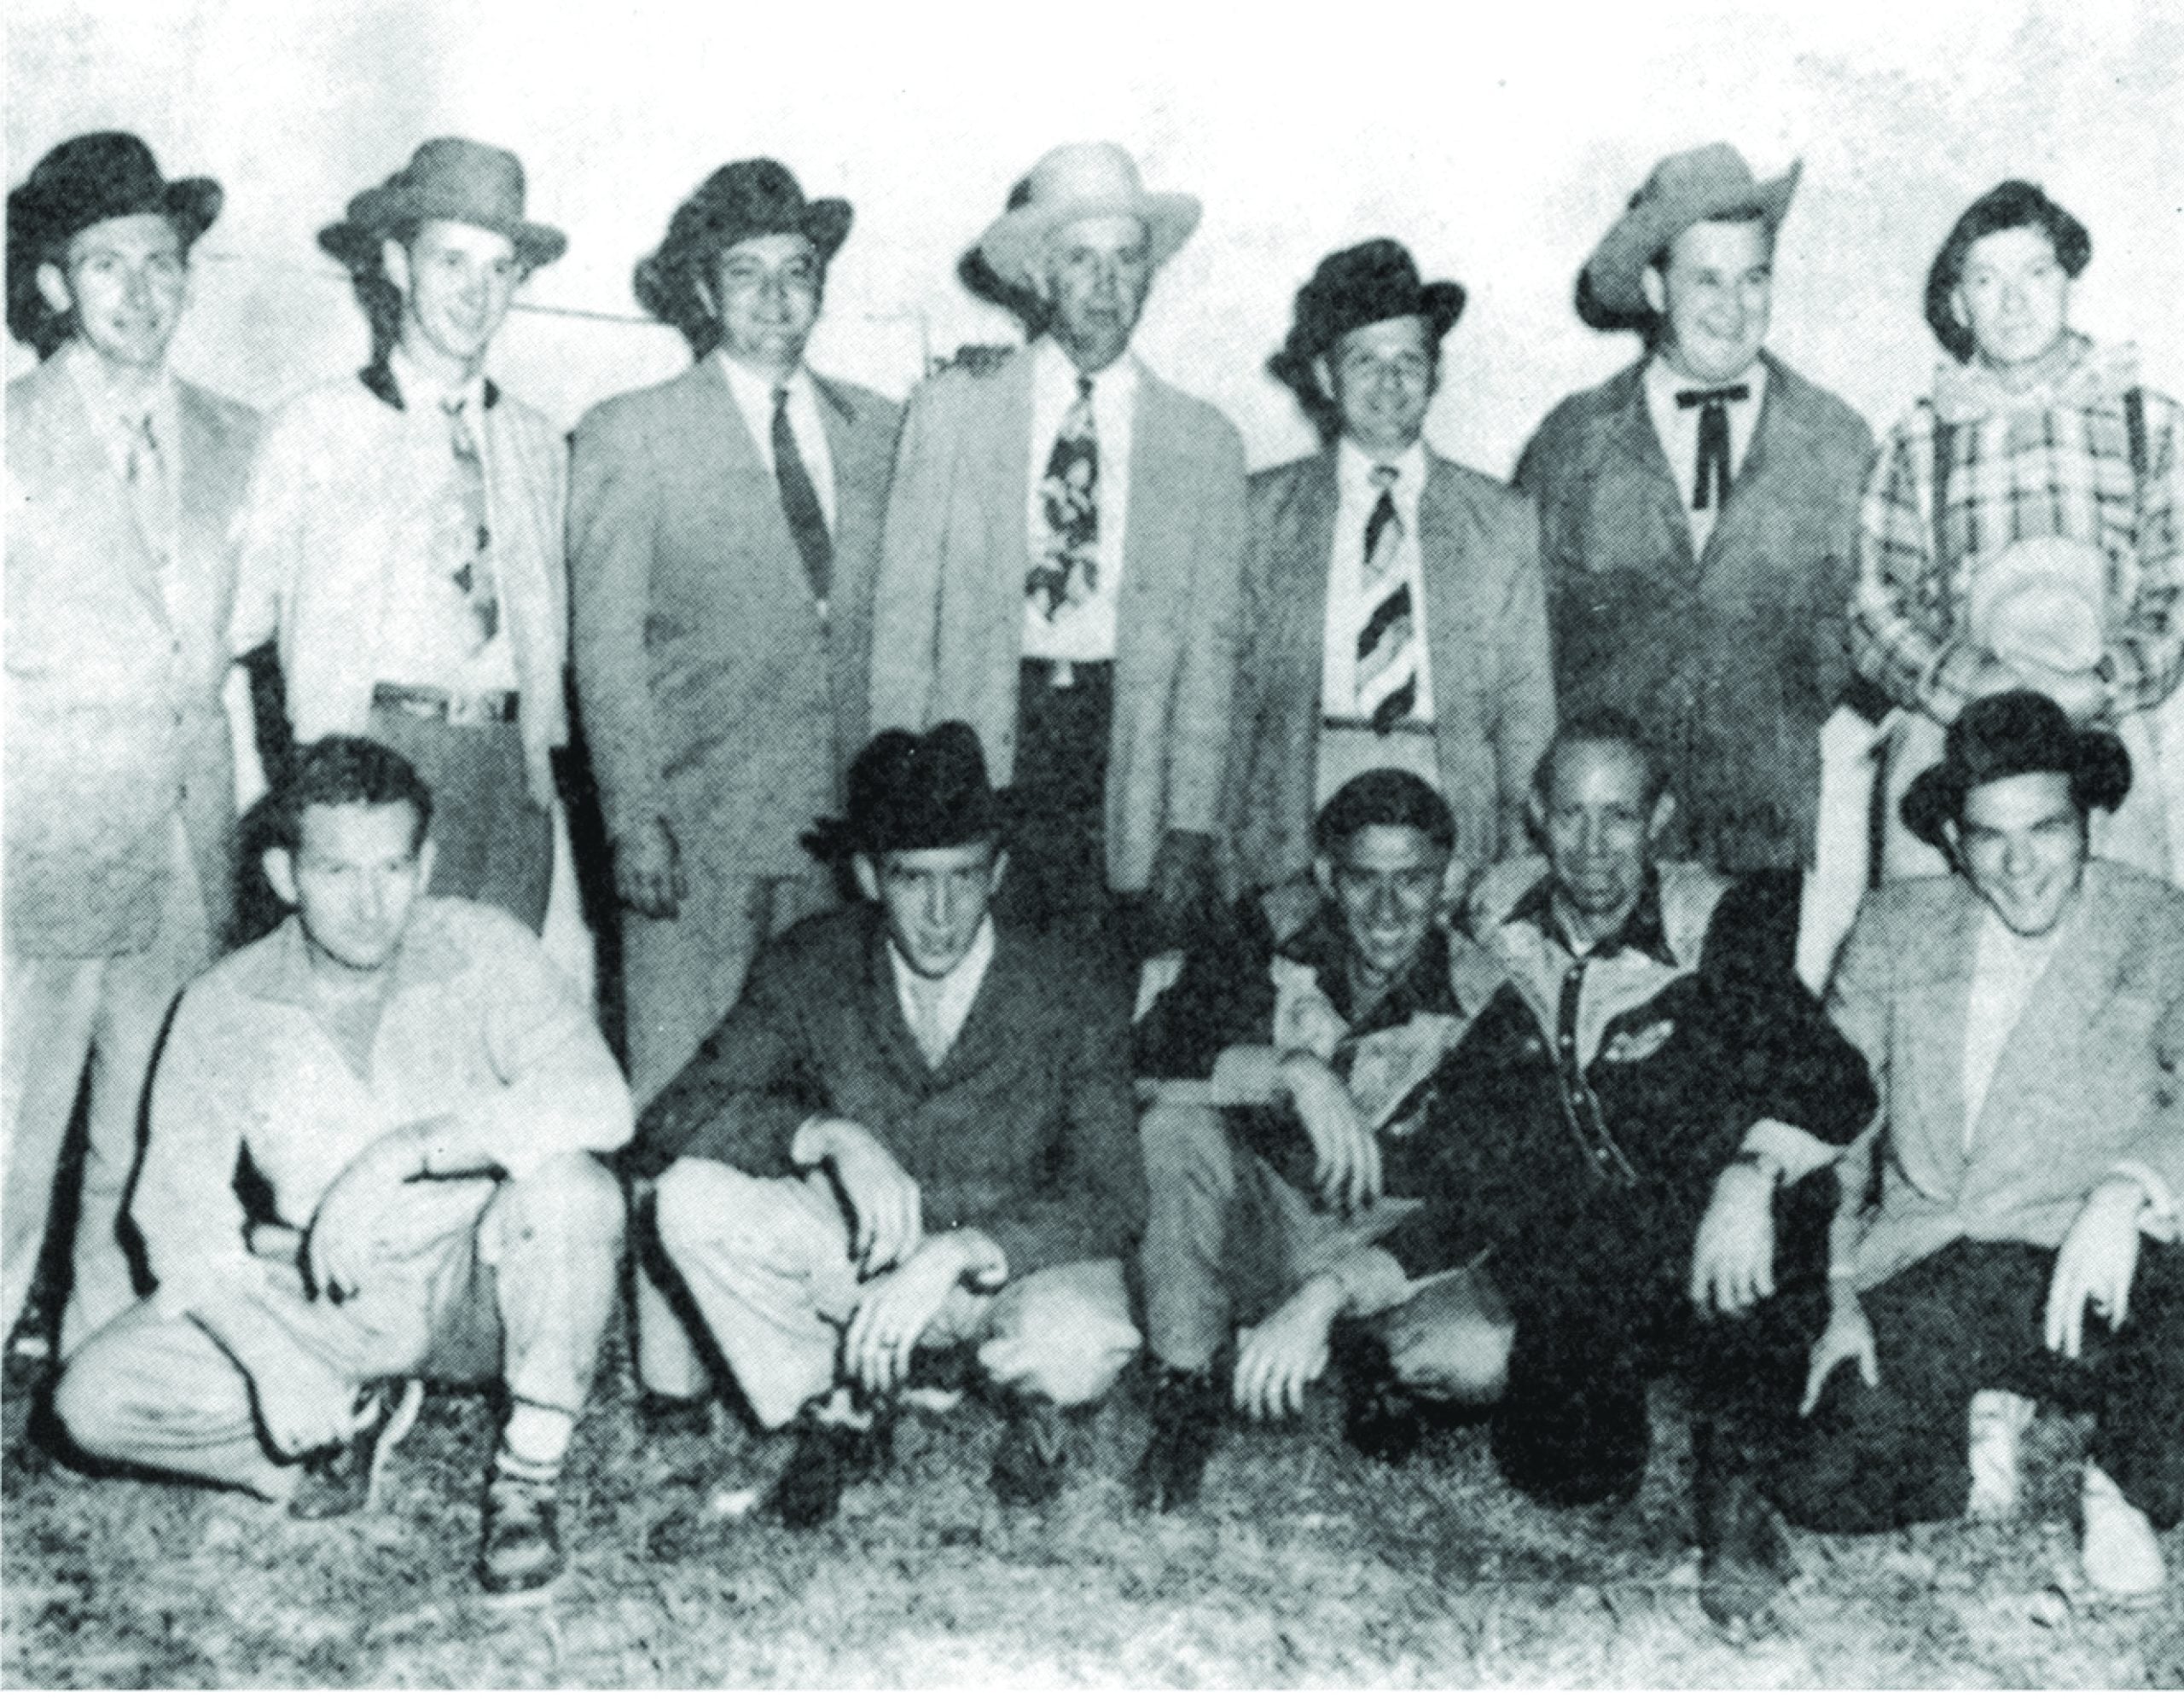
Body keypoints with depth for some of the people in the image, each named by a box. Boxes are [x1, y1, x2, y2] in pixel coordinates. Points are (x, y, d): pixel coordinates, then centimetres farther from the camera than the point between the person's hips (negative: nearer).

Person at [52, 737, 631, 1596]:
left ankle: (528, 1476, -14)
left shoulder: (482, 951, -12)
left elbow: (598, 1102, -28)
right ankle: (355, 1419, 6)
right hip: (319, 1307, 2)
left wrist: (405, 1150, -35)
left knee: (569, 1187, -34)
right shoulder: (226, 1004, -5)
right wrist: (271, 1357, -24)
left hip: (474, 1286, -2)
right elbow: (178, 1211, -7)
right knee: (93, 1400, -17)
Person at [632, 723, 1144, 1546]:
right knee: (693, 1198, -25)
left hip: (1010, 1262, -2)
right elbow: (669, 1126, -18)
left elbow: (1112, 1201, -20)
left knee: (1080, 1345, -36)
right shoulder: (807, 970, -12)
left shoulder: (1063, 997, -16)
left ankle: (1032, 1401, 6)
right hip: (860, 1249, 2)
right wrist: (827, 1135, -37)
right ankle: (835, 1409, 1)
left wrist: (961, 1253, -38)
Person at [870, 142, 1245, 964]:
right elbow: (903, 616, 4)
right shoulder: (951, 410, 7)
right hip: (977, 750, 0)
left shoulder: (1204, 442, 8)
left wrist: (1190, 832, -1)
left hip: (1123, 746, 1)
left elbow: (1208, 647, 6)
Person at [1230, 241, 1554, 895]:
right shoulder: (1261, 509, 9)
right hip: (1300, 809, -1)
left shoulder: (1504, 520, 11)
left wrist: (1518, 860, 1)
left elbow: (1527, 705, 10)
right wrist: (1231, 841, 0)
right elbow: (1231, 686, 8)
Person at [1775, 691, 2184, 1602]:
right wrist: (1838, 1293, 1)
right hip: (1916, 1280, 3)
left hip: (2085, 1278, -3)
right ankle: (1987, 1421, 17)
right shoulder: (1895, 928, 8)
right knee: (1823, 1492, -14)